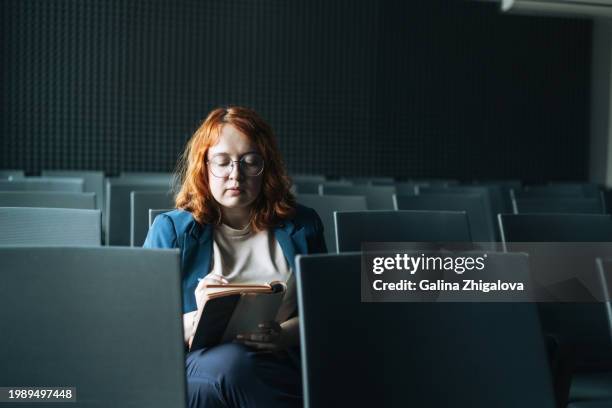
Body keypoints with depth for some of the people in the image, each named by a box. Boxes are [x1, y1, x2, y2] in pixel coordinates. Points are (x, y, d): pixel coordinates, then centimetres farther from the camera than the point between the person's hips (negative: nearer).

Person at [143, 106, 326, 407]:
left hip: (280, 369, 1)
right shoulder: (171, 229, 10)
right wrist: (197, 318, -17)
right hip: (198, 363, 0)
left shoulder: (300, 227, 15)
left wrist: (282, 336, -13)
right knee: (230, 360, -37)